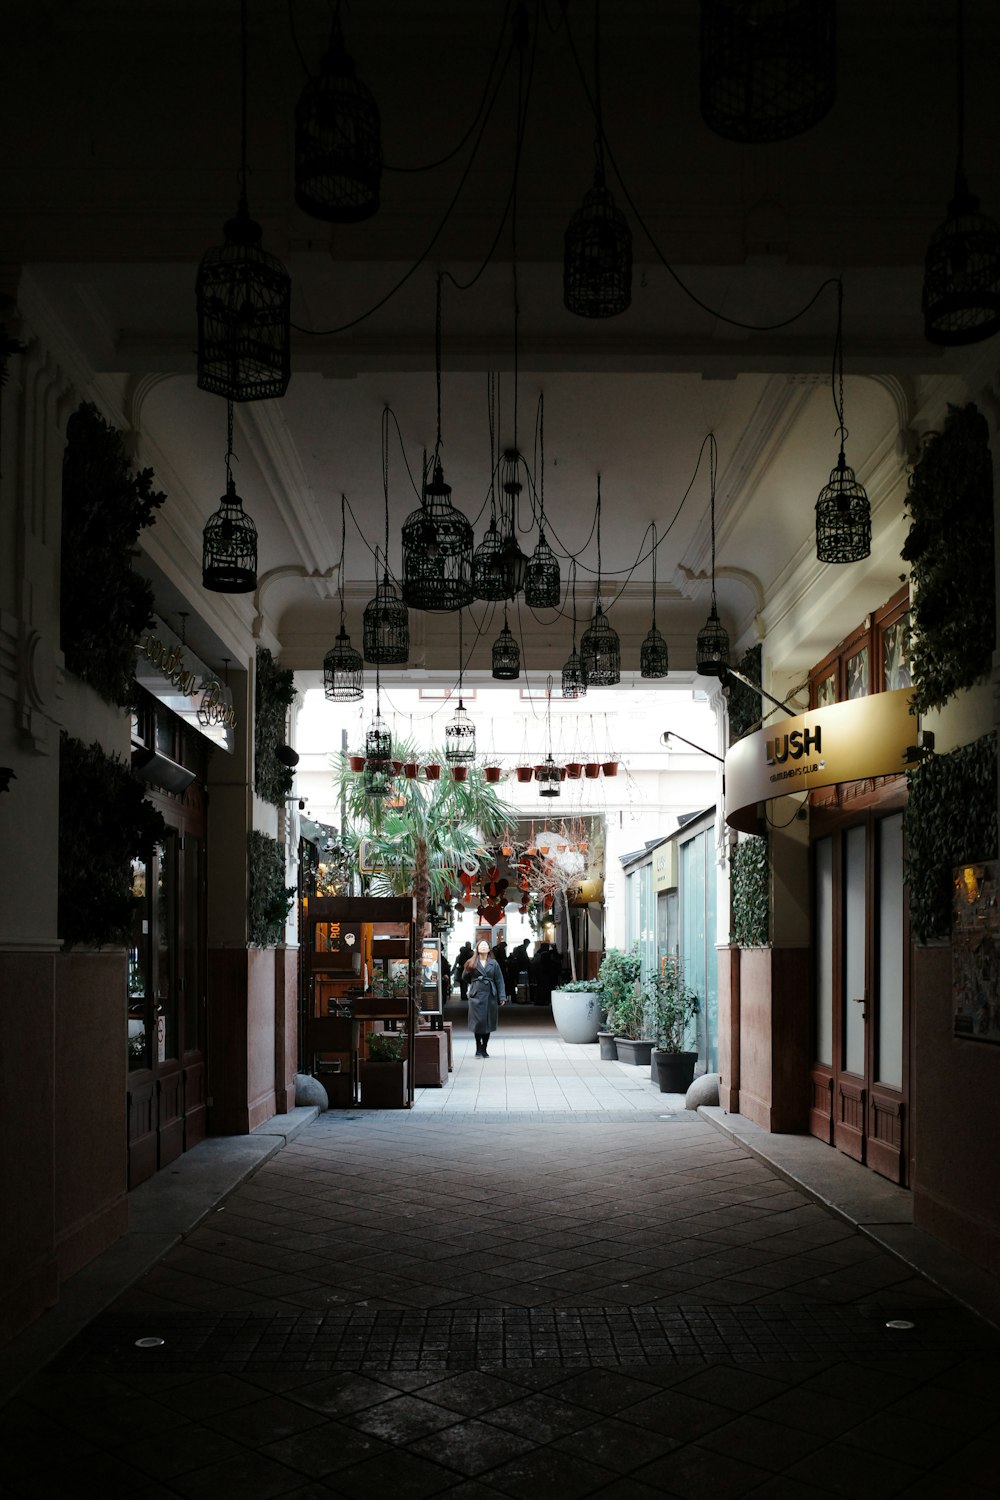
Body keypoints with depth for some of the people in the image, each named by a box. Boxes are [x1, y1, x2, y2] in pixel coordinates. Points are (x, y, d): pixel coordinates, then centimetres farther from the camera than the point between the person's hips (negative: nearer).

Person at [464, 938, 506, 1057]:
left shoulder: (493, 963, 6)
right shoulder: (472, 963, 4)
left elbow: (499, 980, 4)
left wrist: (502, 997, -1)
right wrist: (470, 987, 5)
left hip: (490, 995, 2)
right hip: (476, 995, -1)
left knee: (488, 1023, 5)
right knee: (478, 1022, -6)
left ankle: (484, 1049, 15)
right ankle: (478, 1049, 4)